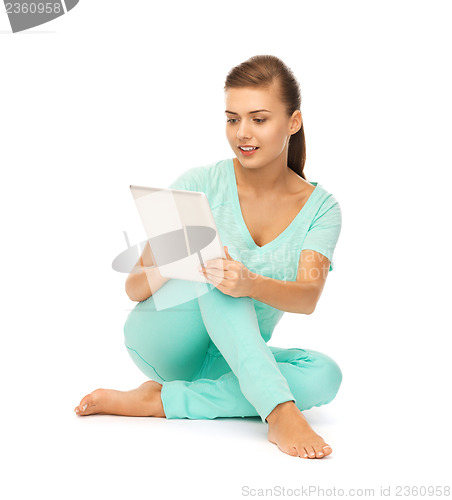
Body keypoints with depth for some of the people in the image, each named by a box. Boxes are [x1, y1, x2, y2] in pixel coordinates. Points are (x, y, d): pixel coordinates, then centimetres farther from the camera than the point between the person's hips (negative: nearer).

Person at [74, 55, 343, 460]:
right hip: (161, 338, -2)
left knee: (325, 375, -28)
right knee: (214, 272, -32)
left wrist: (251, 285, -45)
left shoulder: (320, 207, -5)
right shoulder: (200, 185, -11)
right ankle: (279, 412, -43)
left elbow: (308, 297, -22)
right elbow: (135, 289, -13)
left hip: (234, 360, 3)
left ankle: (159, 401, -25)